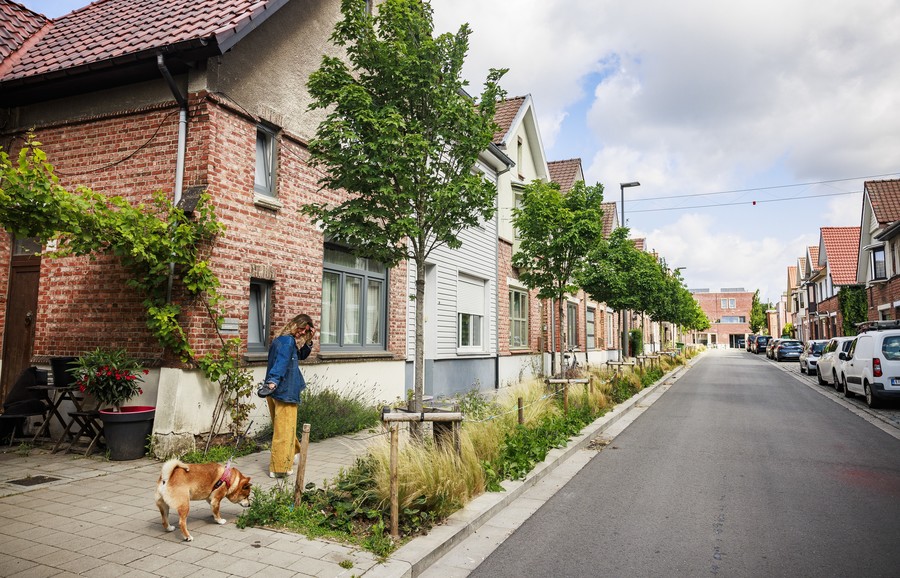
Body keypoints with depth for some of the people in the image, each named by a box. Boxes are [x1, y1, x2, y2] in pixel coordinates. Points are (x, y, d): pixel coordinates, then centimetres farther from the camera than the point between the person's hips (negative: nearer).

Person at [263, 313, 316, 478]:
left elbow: (301, 355, 23)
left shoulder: (284, 340, 14)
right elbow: (281, 361, -30)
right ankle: (279, 468, 4)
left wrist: (309, 341, 8)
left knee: (282, 427, 24)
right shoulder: (287, 341, -15)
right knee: (284, 429, -2)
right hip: (284, 392, -10)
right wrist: (273, 381, -42)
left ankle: (290, 455, 42)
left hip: (276, 391, 10)